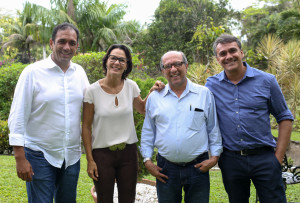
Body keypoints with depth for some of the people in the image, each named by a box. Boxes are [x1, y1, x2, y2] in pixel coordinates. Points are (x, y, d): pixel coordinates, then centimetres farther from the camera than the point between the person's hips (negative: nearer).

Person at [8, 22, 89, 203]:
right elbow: (17, 117, -9)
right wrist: (20, 158, -12)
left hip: (72, 156, 5)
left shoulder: (80, 72, 5)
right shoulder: (33, 72, -9)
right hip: (40, 156, -4)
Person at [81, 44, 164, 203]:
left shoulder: (131, 86, -1)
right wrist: (90, 160, -6)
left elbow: (142, 109, 19)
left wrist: (152, 92, 1)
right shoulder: (93, 90, -9)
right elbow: (86, 127, -4)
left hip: (128, 152, 3)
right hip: (102, 154, -2)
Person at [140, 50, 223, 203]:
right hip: (166, 168, 1)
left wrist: (215, 156, -1)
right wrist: (147, 160, 4)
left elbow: (213, 129, 6)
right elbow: (147, 132, 11)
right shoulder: (154, 97, 5)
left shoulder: (204, 94, 2)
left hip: (198, 167, -1)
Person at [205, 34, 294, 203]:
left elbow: (285, 118, 3)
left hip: (264, 158, -1)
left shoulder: (266, 81, -2)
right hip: (230, 160, 2)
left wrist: (278, 157, -2)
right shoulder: (212, 84, 3)